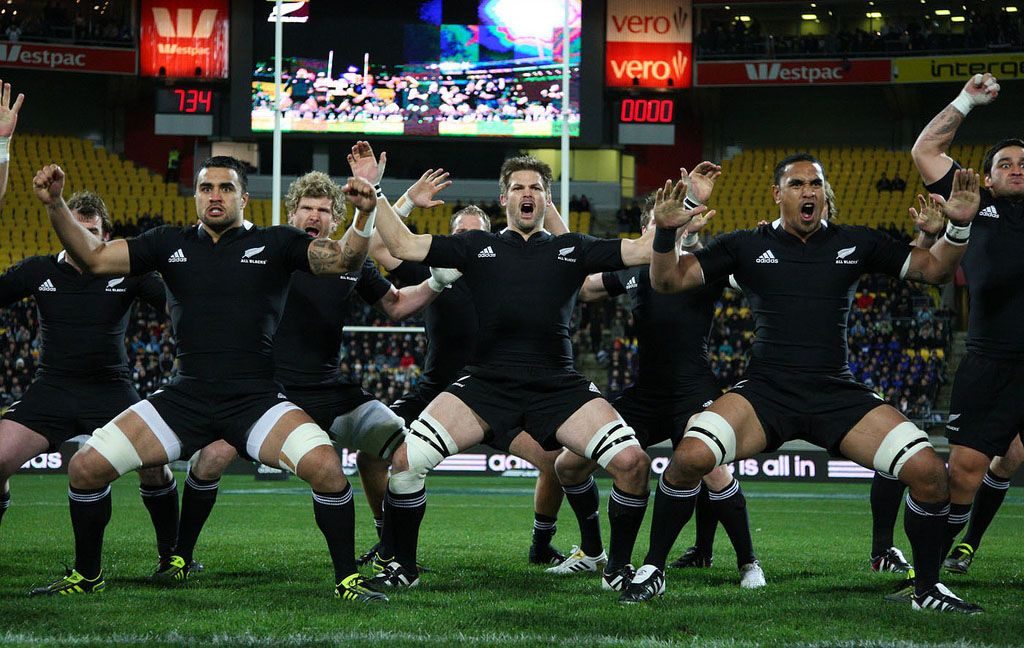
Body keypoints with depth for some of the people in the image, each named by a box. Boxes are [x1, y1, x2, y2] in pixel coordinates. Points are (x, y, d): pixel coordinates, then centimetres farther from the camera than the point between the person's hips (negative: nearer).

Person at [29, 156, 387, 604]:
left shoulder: (274, 243, 4)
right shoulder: (171, 244, 10)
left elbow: (343, 260, -6)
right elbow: (94, 258, 6)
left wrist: (364, 215, -25)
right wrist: (55, 205, -7)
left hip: (256, 399, -3)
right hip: (185, 398, 3)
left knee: (325, 466, -28)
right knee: (86, 467, -6)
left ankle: (347, 579, -9)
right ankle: (86, 574, 16)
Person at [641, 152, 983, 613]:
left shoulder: (856, 244, 12)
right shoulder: (746, 246, 9)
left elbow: (934, 269, 16)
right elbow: (668, 280, 7)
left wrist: (958, 227, -3)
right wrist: (667, 233, -12)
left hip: (839, 397, 1)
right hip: (765, 394, -1)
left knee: (928, 471, -16)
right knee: (690, 457, -27)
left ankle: (928, 589, 5)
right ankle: (653, 570, -4)